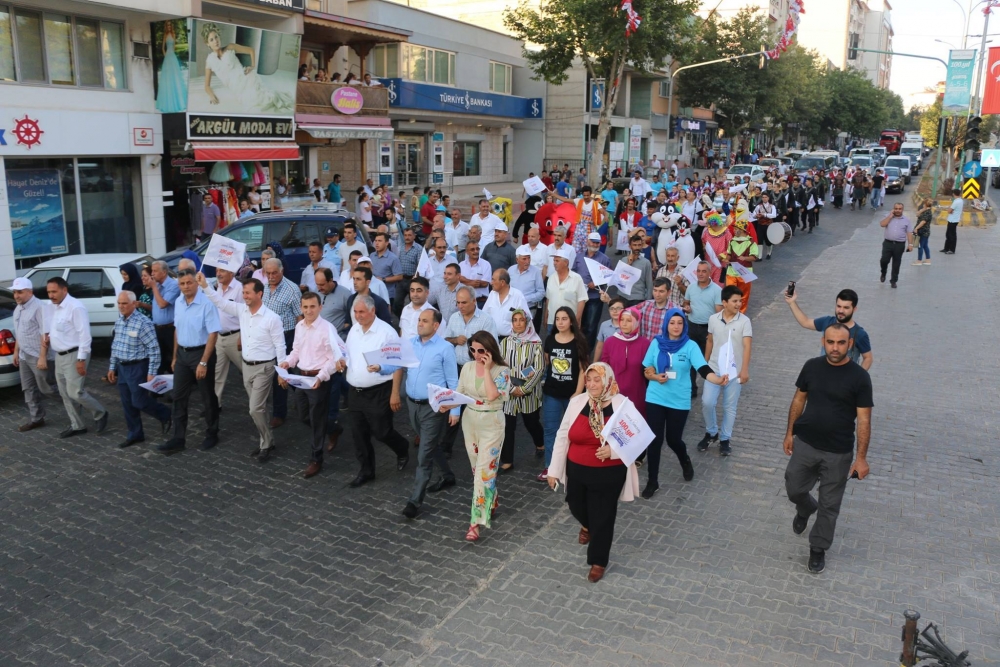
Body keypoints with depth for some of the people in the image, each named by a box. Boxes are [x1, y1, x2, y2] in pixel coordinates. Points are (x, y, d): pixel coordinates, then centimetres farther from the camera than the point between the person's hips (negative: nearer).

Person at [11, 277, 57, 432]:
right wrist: (16, 352, 21)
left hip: (38, 357, -9)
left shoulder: (40, 308, -18)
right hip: (24, 357, 9)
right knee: (29, 389, 12)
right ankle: (36, 419, 21)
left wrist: (42, 357, -24)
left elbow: (45, 335, -22)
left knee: (47, 388, 0)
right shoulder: (17, 309, 11)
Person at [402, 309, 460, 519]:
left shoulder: (445, 348, -13)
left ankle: (415, 500, 4)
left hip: (434, 407, -6)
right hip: (412, 404, 6)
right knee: (430, 446, 22)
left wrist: (455, 409, -11)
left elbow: (453, 381, -10)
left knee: (424, 455, -3)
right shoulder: (409, 342, 3)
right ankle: (448, 475, 45)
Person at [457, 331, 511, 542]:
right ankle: (491, 501, 41)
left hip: (491, 424, -5)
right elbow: (459, 394, 6)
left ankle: (476, 522, -5)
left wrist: (487, 369, -22)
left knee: (484, 470, -7)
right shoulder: (467, 368, 1)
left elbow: (492, 395, -27)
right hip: (469, 421, 6)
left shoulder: (501, 370, -13)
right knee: (477, 468, 16)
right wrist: (447, 405, -13)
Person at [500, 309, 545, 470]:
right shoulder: (505, 342, 0)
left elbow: (539, 369, -9)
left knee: (531, 422, 15)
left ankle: (540, 444, 45)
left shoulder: (535, 343, -7)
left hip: (529, 392, -1)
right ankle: (507, 461, 10)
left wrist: (524, 388, -13)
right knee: (507, 426, 0)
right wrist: (512, 388, -9)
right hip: (509, 392, 1)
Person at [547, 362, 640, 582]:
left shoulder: (622, 405, -12)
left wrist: (613, 450, -26)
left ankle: (598, 561, 29)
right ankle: (587, 526, 57)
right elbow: (562, 436, 0)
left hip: (609, 474, -3)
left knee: (602, 517, 7)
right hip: (577, 470, 3)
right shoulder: (577, 402, -6)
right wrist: (554, 470, 2)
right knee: (577, 508, 20)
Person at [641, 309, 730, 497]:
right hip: (655, 399, 1)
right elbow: (645, 370, 5)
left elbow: (703, 369, -22)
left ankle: (686, 463, 44)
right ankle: (652, 481, 19)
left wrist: (718, 380, -41)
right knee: (654, 440, 2)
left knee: (673, 439, 9)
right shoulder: (656, 343, -2)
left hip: (679, 401, -1)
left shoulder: (690, 346, -8)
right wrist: (655, 377, -16)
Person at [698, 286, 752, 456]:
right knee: (707, 402, -4)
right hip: (714, 369, 2)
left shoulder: (744, 321, -10)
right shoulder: (713, 319, -2)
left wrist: (744, 370, -24)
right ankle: (711, 432, 19)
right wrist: (705, 363, 15)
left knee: (730, 407, 6)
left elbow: (747, 346, -15)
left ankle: (725, 439, 21)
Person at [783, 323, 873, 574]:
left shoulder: (859, 377, -14)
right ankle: (806, 509, 51)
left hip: (839, 453, -3)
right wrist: (790, 432, 9)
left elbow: (864, 419, -11)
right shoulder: (811, 367, -4)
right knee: (794, 490, 16)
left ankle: (818, 549, 29)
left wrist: (861, 457, -12)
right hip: (805, 444, 3)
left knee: (829, 505, 9)